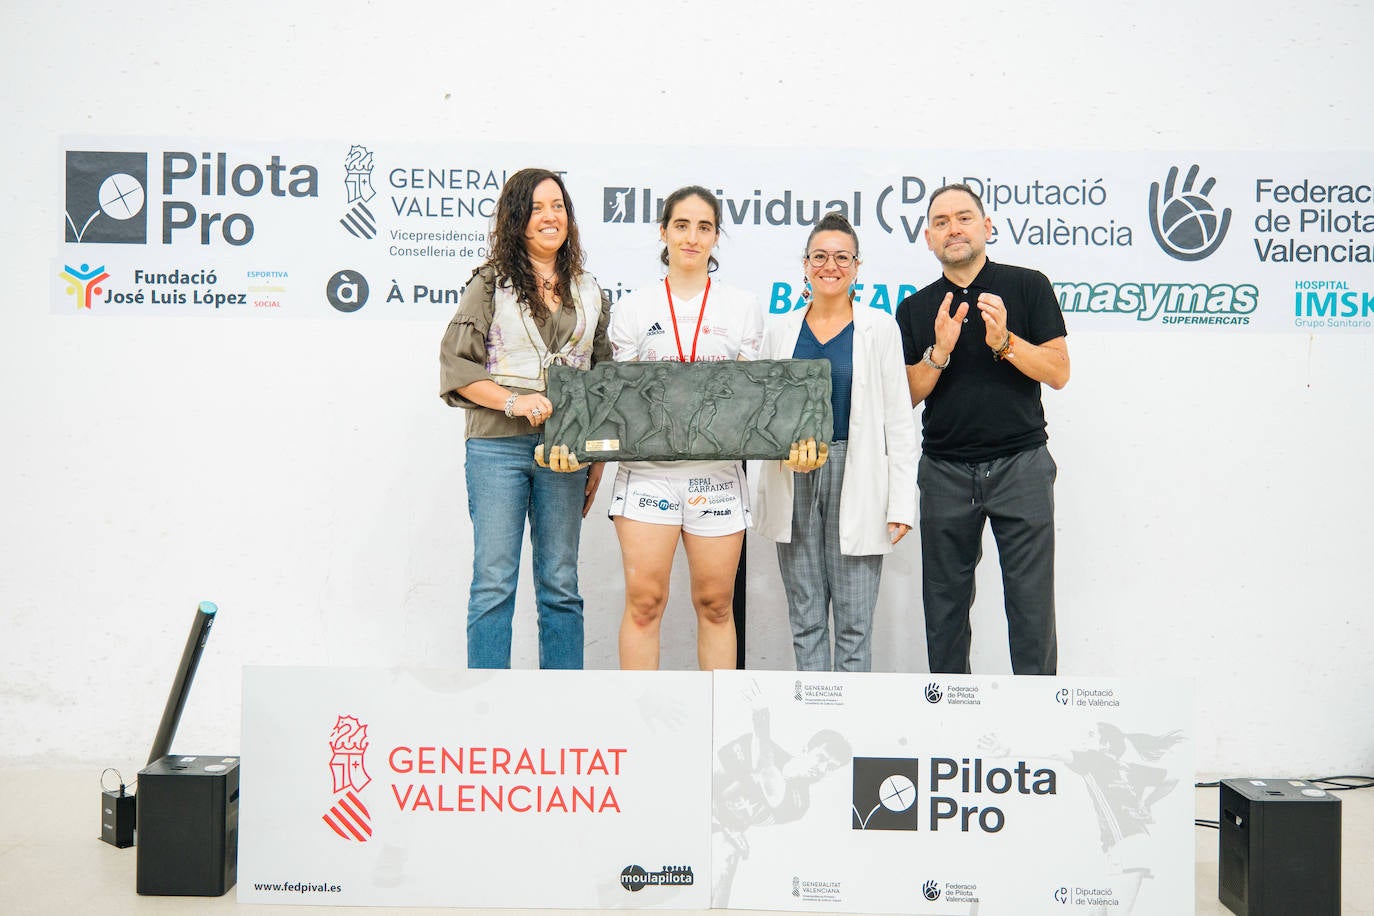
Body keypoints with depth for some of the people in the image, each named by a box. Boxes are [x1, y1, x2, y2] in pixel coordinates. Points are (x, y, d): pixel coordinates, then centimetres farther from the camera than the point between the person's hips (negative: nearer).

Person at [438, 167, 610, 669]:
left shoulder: (588, 292, 14)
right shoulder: (490, 284, 3)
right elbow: (455, 366, -2)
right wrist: (514, 401, -16)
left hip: (565, 451, 3)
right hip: (497, 446, -3)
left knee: (561, 585, 8)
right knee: (493, 583, -2)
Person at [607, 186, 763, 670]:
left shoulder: (742, 308, 10)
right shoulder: (633, 308, 8)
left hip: (717, 470, 1)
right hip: (647, 469, -1)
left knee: (715, 603, 6)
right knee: (644, 600, -4)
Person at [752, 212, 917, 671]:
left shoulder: (878, 328, 3)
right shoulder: (780, 329, 10)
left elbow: (898, 417, 0)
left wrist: (902, 501, -6)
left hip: (856, 479, -2)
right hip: (794, 479, 3)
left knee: (854, 622, -1)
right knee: (806, 619, 7)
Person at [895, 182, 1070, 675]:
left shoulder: (1028, 286, 3)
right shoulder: (915, 309, 9)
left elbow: (1058, 372, -3)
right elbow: (907, 396, 5)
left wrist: (1003, 340, -17)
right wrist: (940, 350, -12)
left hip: (1020, 464, -2)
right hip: (945, 472, 3)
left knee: (1031, 602, 0)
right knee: (945, 603, 8)